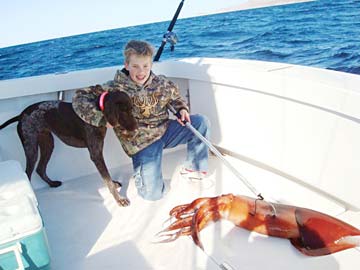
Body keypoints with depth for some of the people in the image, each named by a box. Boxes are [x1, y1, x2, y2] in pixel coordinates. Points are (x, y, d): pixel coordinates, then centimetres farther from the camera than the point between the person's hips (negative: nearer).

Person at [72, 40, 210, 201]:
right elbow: (80, 99, -17)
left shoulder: (162, 83, -2)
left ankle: (194, 170, 9)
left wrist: (182, 109, -2)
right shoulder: (115, 88, -16)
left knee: (201, 122, -8)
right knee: (152, 193, -15)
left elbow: (175, 97, 20)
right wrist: (103, 120, -27)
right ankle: (141, 171, 22)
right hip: (141, 143, -4)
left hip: (165, 130, 5)